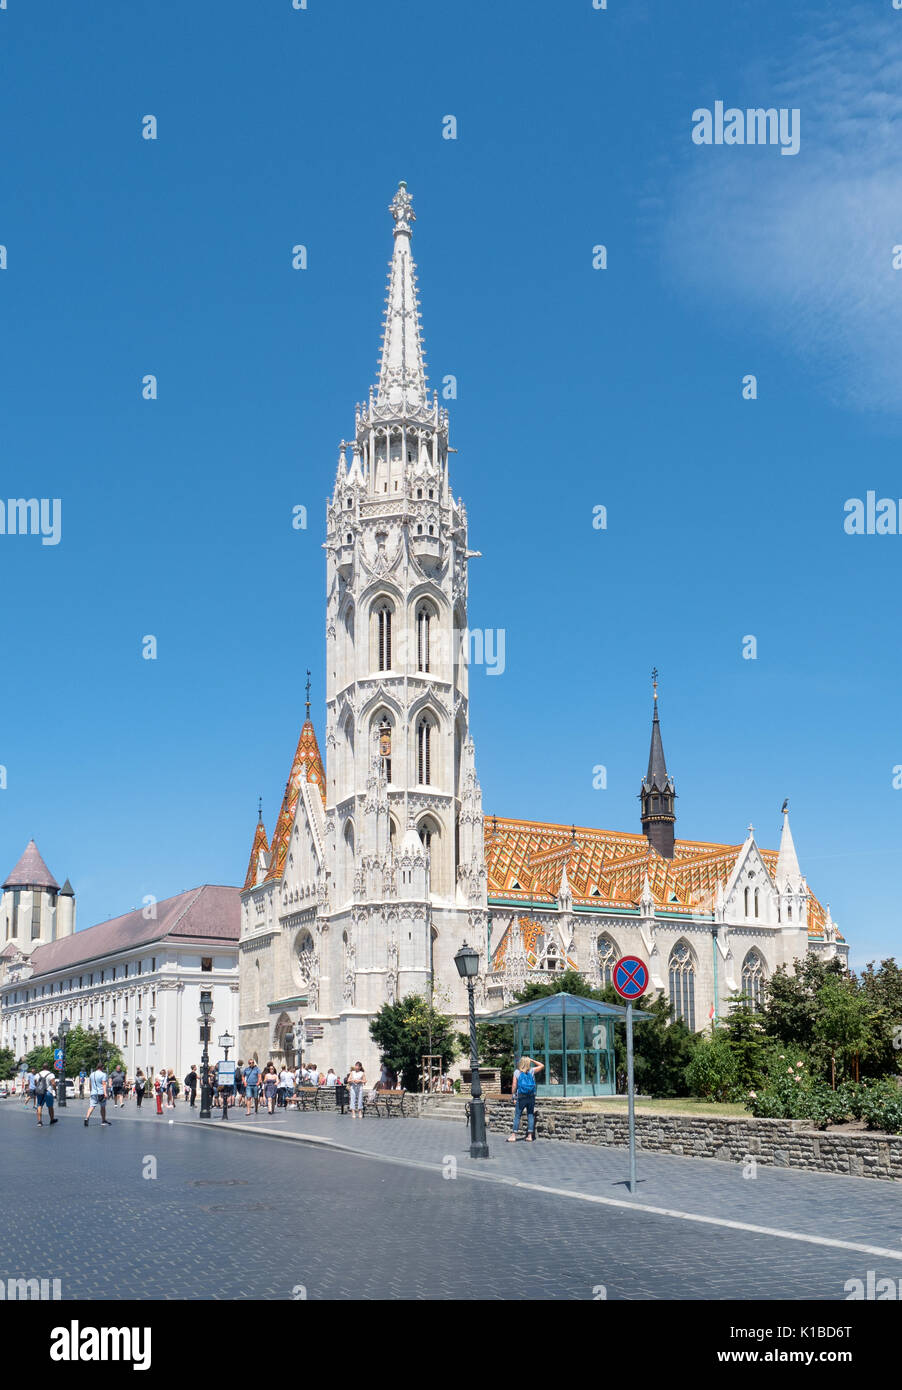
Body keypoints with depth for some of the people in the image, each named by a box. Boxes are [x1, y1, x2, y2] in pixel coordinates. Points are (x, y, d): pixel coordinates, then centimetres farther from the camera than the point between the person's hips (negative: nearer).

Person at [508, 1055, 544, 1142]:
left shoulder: (517, 1072, -5)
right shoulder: (532, 1071, -2)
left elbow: (514, 1086, -5)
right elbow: (542, 1066, 13)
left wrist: (514, 1097, 2)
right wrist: (532, 1060, 11)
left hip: (521, 1097, -2)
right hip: (531, 1097, 2)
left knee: (517, 1116, 4)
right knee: (530, 1115, 9)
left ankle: (513, 1136, 2)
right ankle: (530, 1136, 8)